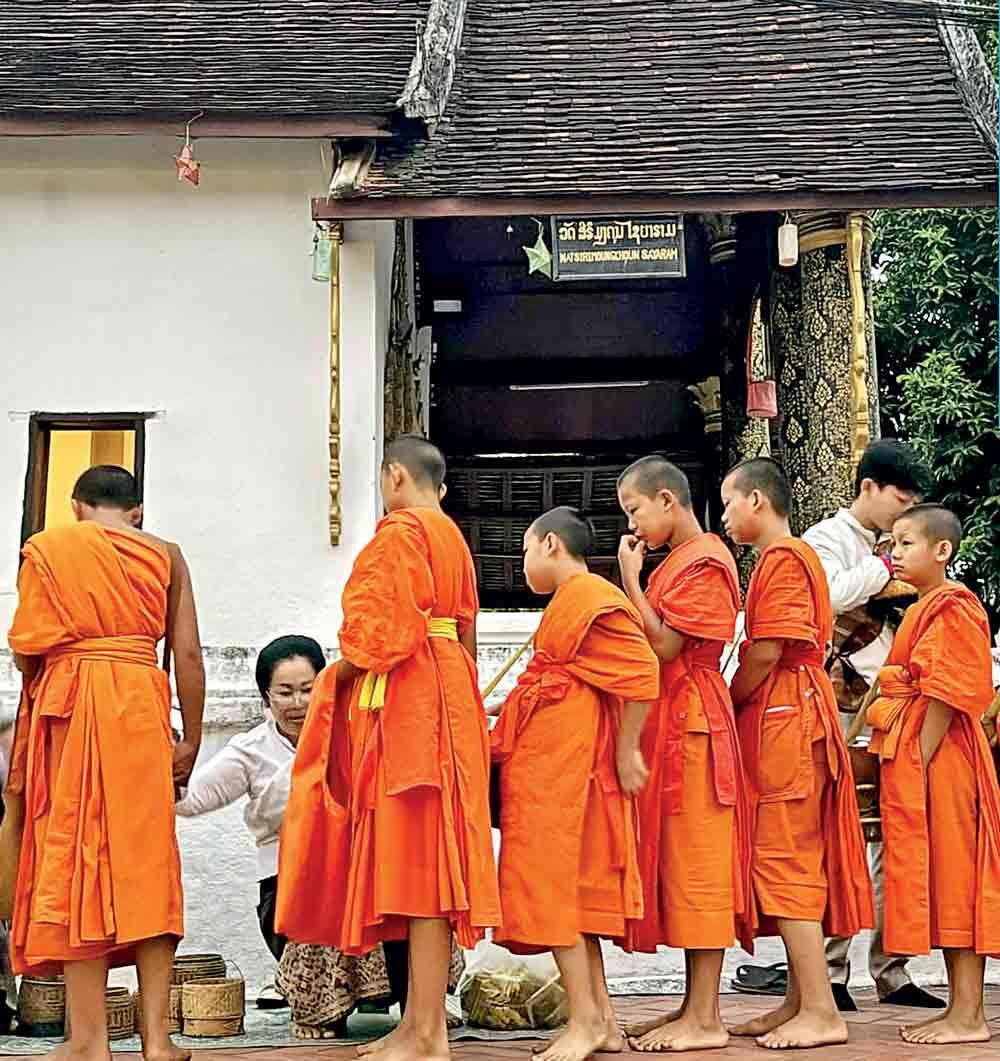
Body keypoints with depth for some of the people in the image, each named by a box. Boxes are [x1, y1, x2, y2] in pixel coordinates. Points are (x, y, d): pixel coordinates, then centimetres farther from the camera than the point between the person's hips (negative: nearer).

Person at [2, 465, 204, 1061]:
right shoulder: (165, 555, 11)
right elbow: (189, 654, 4)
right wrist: (191, 741, 10)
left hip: (67, 707, -2)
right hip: (142, 705, 2)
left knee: (72, 858, 1)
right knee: (147, 861, 7)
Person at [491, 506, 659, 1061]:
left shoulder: (590, 598, -13)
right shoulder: (569, 601, 18)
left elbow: (642, 672, -20)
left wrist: (627, 751, -16)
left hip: (563, 765, -10)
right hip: (549, 761, 10)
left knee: (552, 884, -8)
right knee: (576, 887, 10)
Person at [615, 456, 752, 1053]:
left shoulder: (703, 562, -11)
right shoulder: (677, 561, 19)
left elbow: (662, 645, -18)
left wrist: (631, 578, -11)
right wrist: (638, 578, 8)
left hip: (692, 721, -10)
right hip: (670, 724, 10)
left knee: (695, 861, -8)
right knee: (680, 862, 11)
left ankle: (705, 1020, -5)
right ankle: (696, 1005, 16)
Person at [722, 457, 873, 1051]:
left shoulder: (785, 559, -11)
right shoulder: (783, 558, 21)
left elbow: (766, 652, -18)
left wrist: (727, 706, -6)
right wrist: (740, 710, 10)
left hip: (786, 721, -10)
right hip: (781, 722, 10)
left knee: (785, 859, -10)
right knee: (794, 862, 10)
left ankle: (821, 1012, -10)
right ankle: (801, 1000, 15)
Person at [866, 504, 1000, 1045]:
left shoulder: (952, 606, -12)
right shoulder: (922, 610, 19)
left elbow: (950, 693, -19)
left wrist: (919, 761, -20)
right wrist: (898, 759, 16)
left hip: (938, 757, -10)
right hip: (911, 759, 10)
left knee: (952, 875, -7)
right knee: (934, 879, 11)